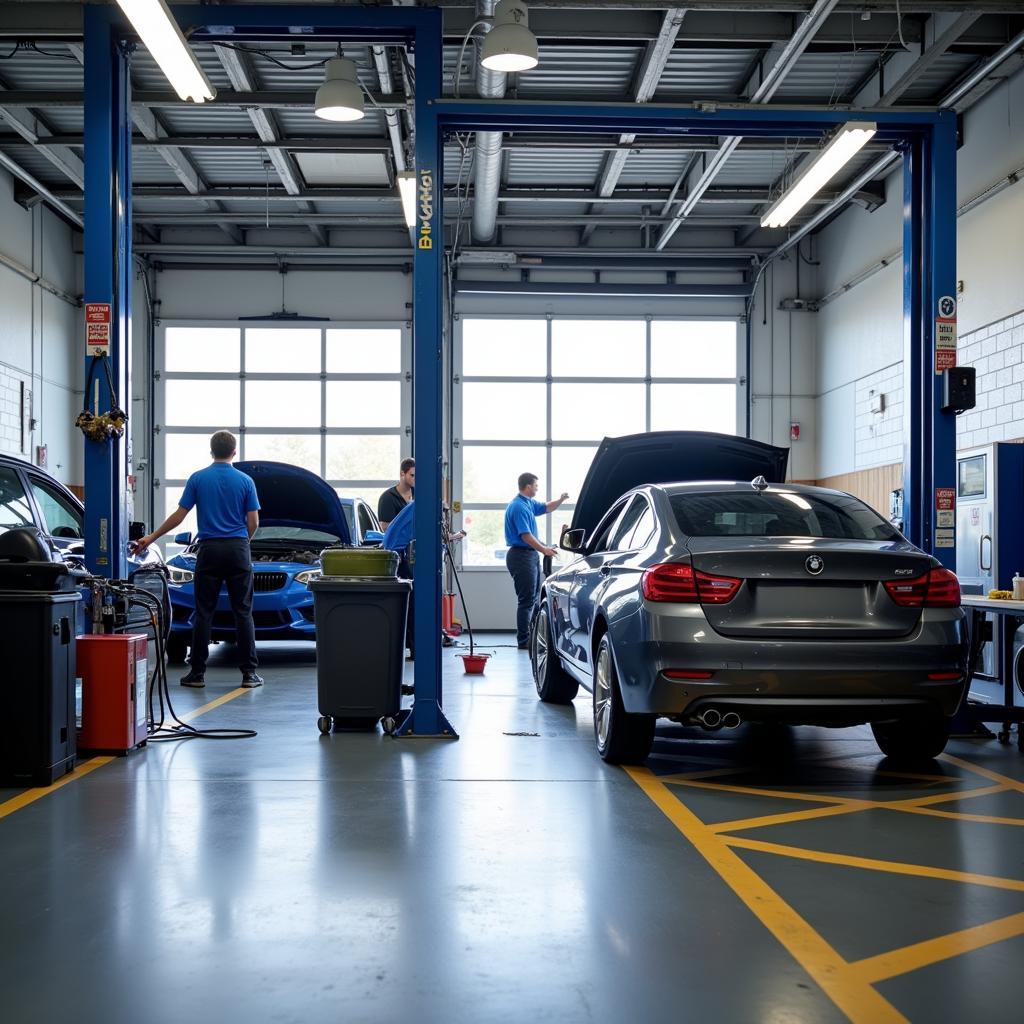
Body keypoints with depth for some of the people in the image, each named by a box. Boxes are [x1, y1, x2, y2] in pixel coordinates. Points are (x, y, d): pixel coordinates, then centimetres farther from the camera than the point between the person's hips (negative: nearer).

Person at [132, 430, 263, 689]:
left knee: (204, 613, 4)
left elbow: (179, 515, 1)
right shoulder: (245, 481, 1)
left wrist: (151, 537, 11)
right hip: (238, 551, 0)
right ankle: (249, 672, 1)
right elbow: (253, 522, 0)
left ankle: (197, 672, 4)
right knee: (243, 612, 2)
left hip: (209, 551, 0)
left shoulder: (197, 479, 1)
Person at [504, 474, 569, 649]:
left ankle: (532, 635, 21)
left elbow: (546, 508, 28)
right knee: (526, 599, -8)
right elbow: (525, 535, -22)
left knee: (533, 597, 14)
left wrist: (561, 500, 9)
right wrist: (544, 550, -20)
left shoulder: (529, 503, 13)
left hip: (531, 555, 10)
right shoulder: (518, 507, -18)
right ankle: (523, 641, -4)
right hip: (522, 555, -10)